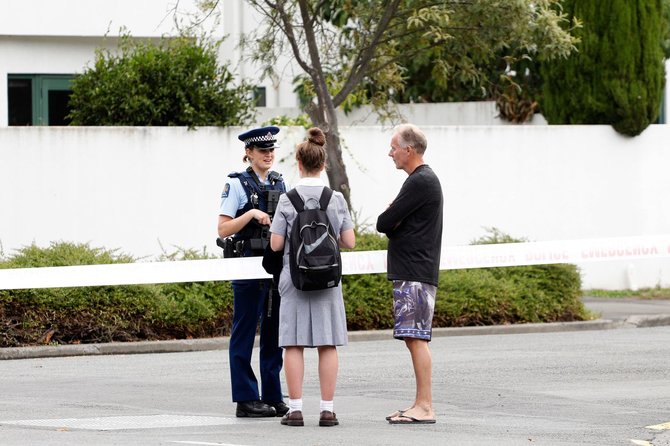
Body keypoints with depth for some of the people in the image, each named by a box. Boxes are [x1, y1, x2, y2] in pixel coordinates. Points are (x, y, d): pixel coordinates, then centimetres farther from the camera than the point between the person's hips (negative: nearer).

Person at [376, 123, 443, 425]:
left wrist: (390, 222, 6)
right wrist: (394, 223, -2)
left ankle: (425, 408, -14)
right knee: (413, 339, 11)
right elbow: (390, 224, 19)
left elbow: (384, 224, -15)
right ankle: (420, 404, 13)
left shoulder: (420, 182, -13)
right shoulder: (423, 179, 21)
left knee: (416, 338, -12)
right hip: (410, 272, 11)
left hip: (415, 273, -11)